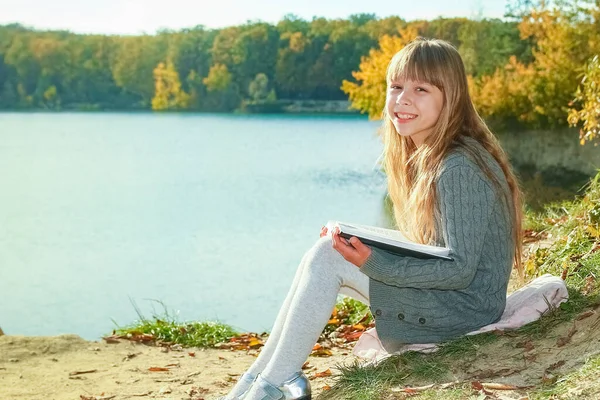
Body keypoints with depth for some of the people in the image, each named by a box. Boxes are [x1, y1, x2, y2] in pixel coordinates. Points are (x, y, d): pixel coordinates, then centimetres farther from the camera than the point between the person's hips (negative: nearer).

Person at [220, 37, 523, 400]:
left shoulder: (459, 168, -21)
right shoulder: (427, 156, 8)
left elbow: (461, 270, -22)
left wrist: (376, 265, -29)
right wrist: (365, 247, 2)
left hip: (466, 305, -9)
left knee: (327, 255, -17)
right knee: (326, 253, 1)